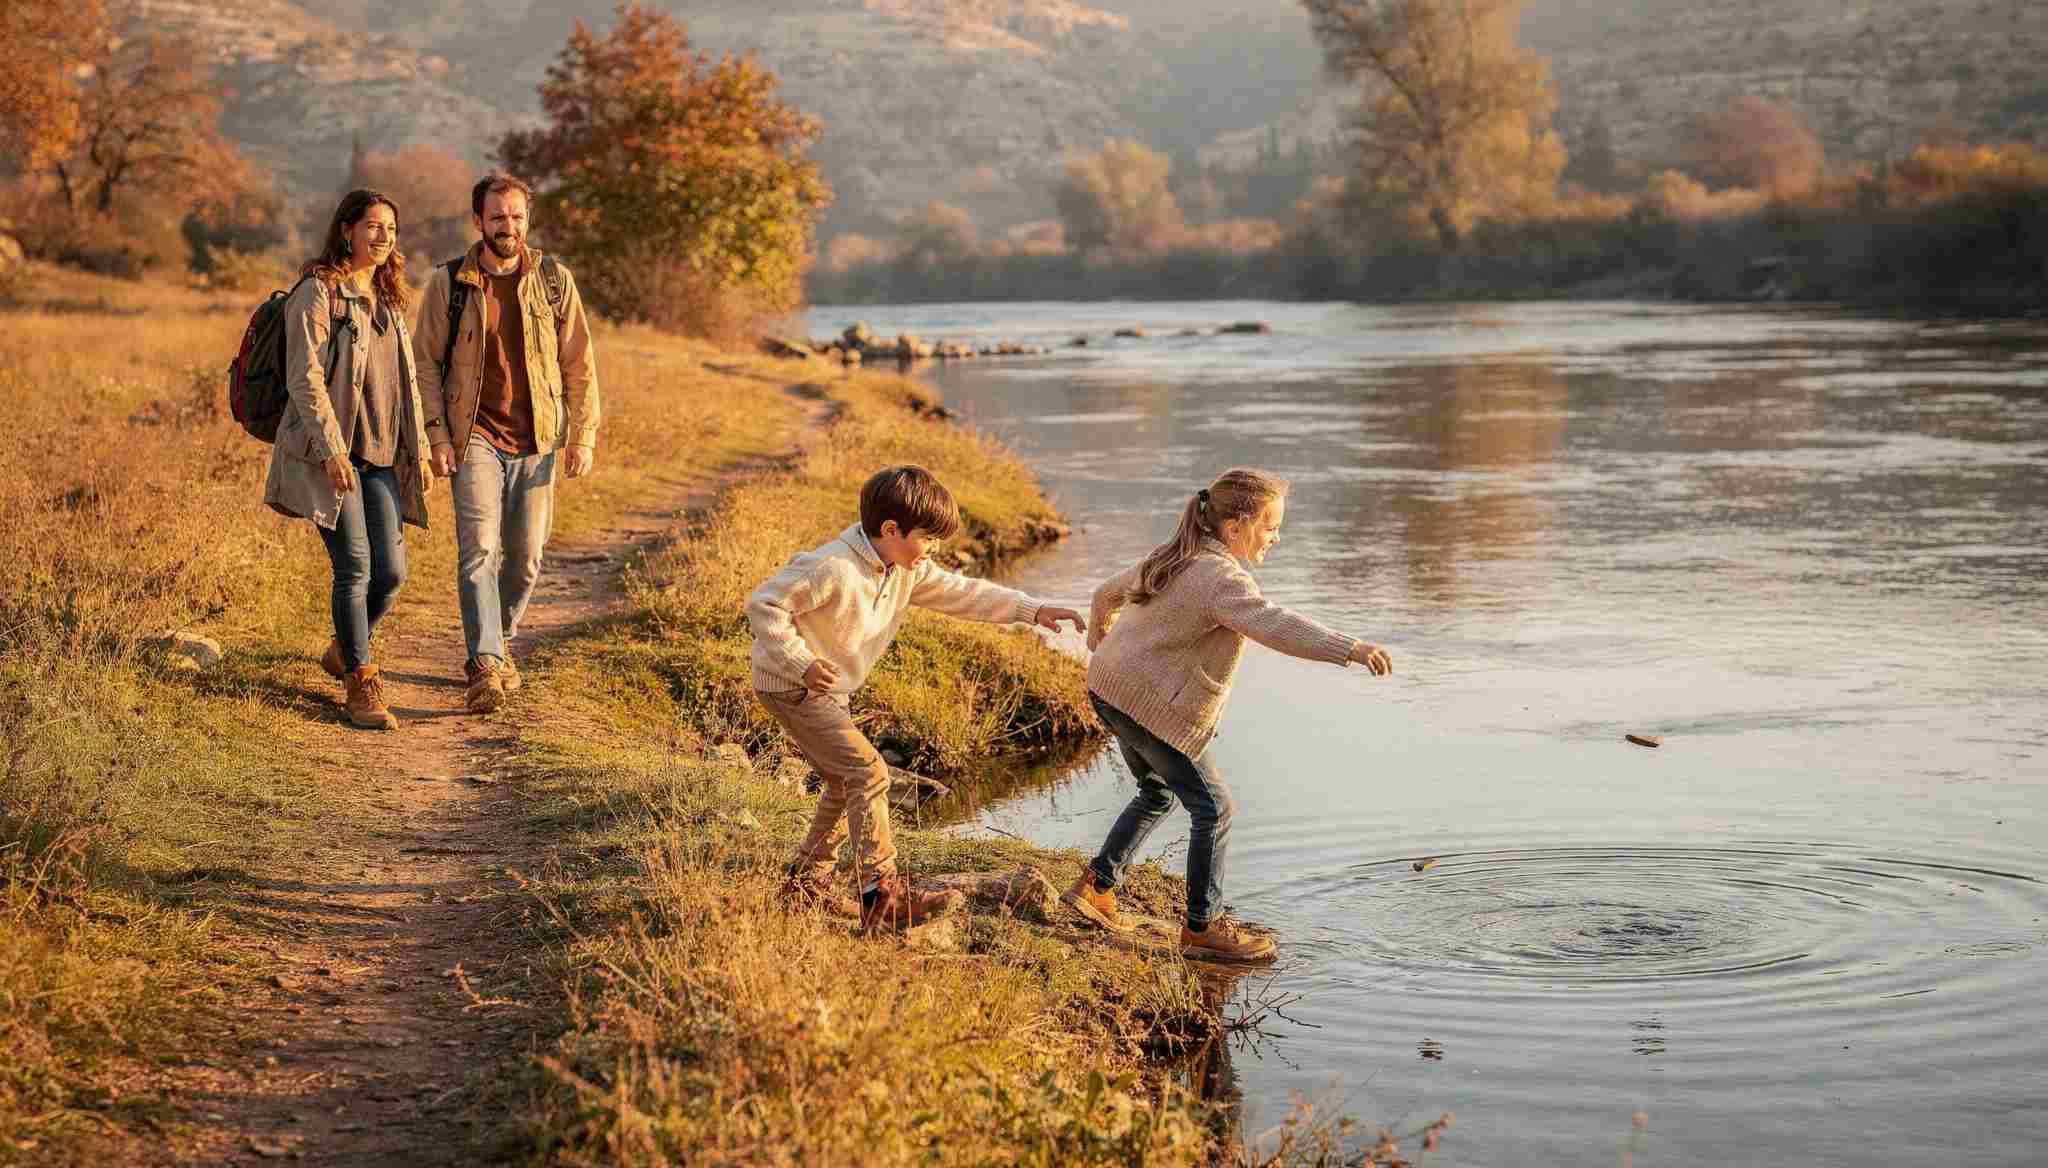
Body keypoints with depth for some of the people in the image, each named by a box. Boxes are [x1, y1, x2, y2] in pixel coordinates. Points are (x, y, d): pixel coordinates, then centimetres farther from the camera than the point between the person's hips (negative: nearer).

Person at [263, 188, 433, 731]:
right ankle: (361, 685, 3)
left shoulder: (388, 299, 16)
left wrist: (419, 449, 14)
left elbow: (407, 378, 21)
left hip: (381, 457, 7)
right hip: (329, 453, -6)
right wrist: (332, 449, -20)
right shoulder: (318, 292, -7)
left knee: (392, 570, 0)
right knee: (354, 568, -8)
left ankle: (344, 651, 26)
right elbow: (304, 377, -13)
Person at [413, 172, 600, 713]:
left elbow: (579, 363, 6)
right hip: (476, 437, -2)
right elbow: (427, 364, 3)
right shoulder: (449, 283, 0)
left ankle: (500, 643, 30)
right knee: (479, 550, -15)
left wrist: (584, 434, 1)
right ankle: (484, 667, -22)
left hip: (536, 440, 2)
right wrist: (437, 435, -6)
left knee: (525, 556, 7)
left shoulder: (553, 279, 3)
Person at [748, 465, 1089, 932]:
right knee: (868, 772, -18)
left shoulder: (907, 569, 0)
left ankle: (807, 880, 32)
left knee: (846, 783, 17)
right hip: (789, 685, -10)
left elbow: (961, 593, 3)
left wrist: (1033, 610, -6)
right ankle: (882, 897, -19)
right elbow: (763, 604, -24)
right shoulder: (831, 568, -27)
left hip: (828, 690, 10)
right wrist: (801, 663, -30)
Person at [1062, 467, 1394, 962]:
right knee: (1212, 808, -2)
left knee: (1157, 794, 26)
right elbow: (1273, 624, -38)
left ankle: (1097, 885, 26)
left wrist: (1100, 641, 48)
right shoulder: (1223, 578, -19)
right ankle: (1203, 926, 4)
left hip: (1112, 689, 10)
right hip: (1152, 705, -10)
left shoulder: (1172, 558, 12)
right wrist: (1349, 648, -48)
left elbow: (1109, 592, 27)